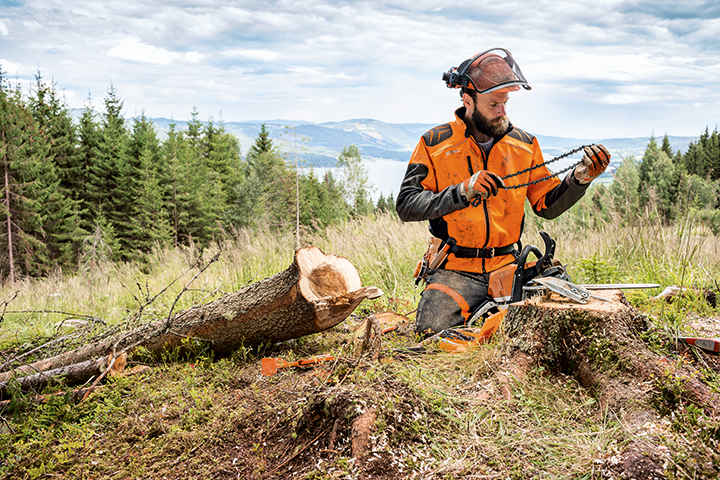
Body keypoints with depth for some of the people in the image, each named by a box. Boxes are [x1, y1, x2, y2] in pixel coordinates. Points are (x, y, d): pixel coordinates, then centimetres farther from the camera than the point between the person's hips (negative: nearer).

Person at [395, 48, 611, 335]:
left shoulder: (524, 144, 11)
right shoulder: (435, 143, 1)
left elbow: (547, 205, 13)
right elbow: (406, 206, -7)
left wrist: (581, 177, -5)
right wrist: (462, 192, -19)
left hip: (509, 267, 3)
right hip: (456, 270, -3)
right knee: (433, 331, -26)